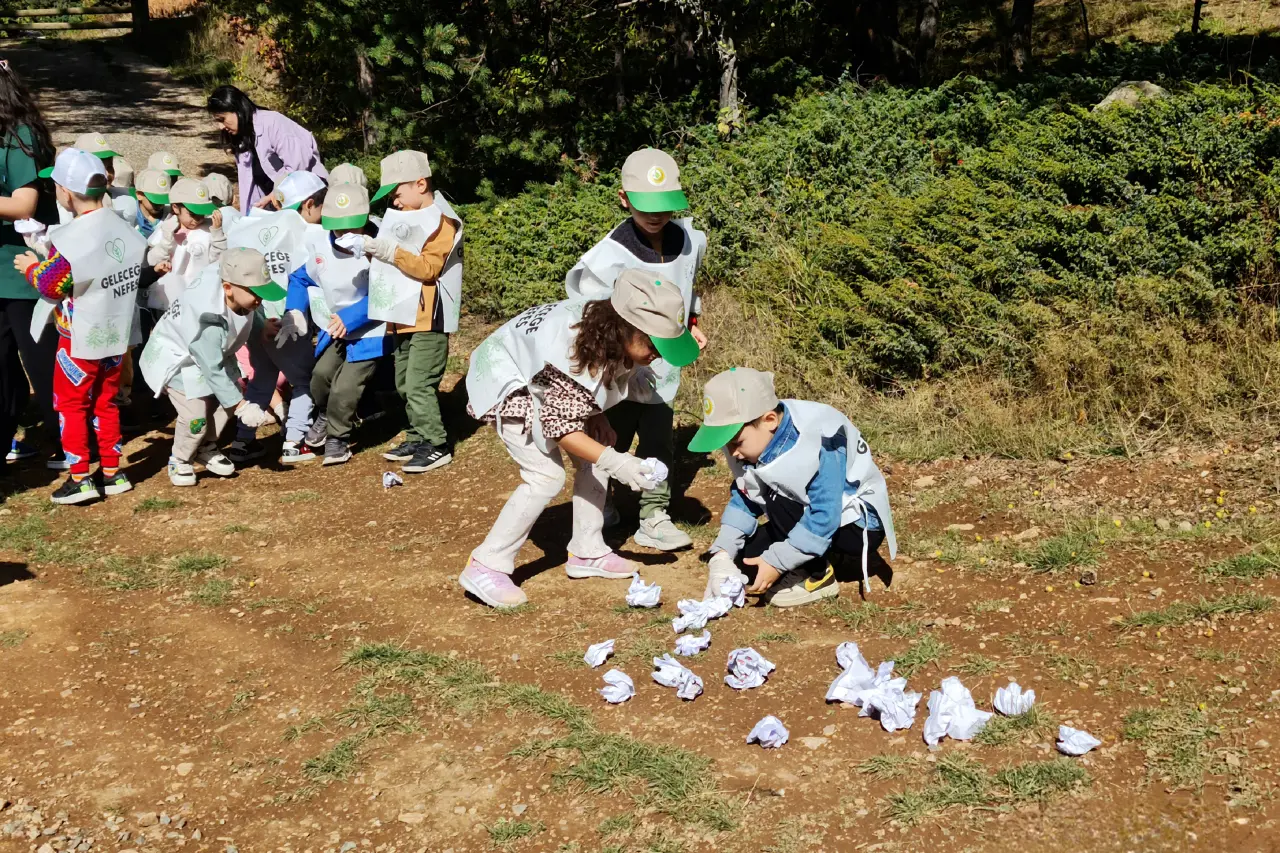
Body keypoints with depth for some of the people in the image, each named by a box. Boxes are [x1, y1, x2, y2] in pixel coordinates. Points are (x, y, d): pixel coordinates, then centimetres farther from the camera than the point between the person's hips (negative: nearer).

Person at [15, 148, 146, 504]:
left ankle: (80, 478, 7)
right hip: (116, 335, 6)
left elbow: (51, 285, -14)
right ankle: (112, 472, 21)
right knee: (106, 403, 18)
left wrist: (31, 268, 5)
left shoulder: (68, 239, -22)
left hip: (80, 340, -6)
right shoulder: (127, 231, -2)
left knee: (71, 404, 7)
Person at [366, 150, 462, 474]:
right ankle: (418, 439, 24)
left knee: (419, 385, -11)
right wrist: (375, 249, 5)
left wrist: (391, 252, -26)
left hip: (428, 320, -9)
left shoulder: (441, 221, -11)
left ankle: (436, 446, -4)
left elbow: (428, 268, -20)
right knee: (404, 384, 14)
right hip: (403, 317, 9)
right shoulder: (404, 218, 15)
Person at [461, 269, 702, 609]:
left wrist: (598, 420, -7)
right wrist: (615, 462, -38)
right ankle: (485, 566, -10)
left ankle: (587, 553, 14)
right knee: (546, 476, -18)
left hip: (547, 383, 9)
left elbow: (595, 382, 6)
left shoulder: (614, 335, -17)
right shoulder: (574, 352, -40)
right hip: (510, 384, -8)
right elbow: (560, 428, -33)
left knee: (594, 458, 2)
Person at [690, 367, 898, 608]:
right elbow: (743, 500, -1)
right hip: (808, 518, 8)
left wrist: (777, 561, -32)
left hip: (859, 524, -8)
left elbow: (824, 516, -33)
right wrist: (722, 554, -14)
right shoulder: (752, 439, -10)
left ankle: (818, 576, -11)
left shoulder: (820, 438, -32)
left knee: (779, 504, -29)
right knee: (745, 553, -7)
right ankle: (824, 558, 8)